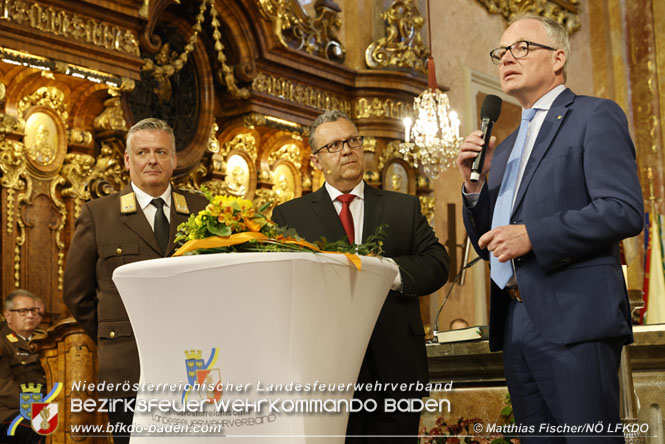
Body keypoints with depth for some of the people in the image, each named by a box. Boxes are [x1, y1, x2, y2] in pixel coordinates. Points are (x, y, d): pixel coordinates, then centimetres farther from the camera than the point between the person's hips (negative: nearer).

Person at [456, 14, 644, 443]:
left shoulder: (595, 116, 0)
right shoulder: (506, 147, 23)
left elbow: (625, 211, -12)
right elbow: (486, 243, 22)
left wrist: (533, 236, -18)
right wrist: (474, 184, 5)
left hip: (575, 316, -7)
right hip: (517, 323, 7)